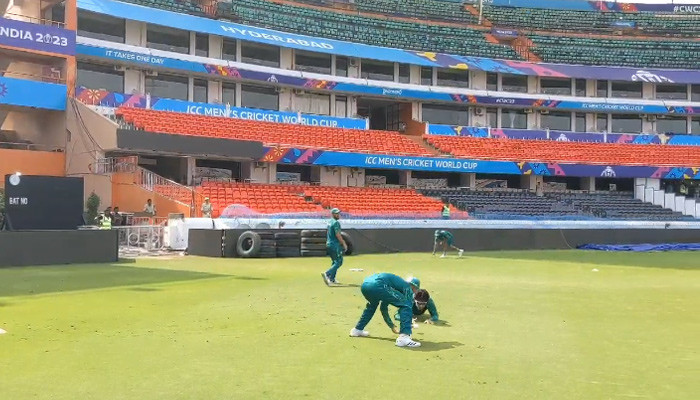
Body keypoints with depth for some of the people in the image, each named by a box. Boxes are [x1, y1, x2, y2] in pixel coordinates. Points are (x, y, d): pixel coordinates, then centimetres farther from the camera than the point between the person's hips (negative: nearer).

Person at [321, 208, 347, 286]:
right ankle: (327, 274, -23)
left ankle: (332, 279, 18)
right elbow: (338, 235, -20)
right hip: (335, 245, -10)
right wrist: (344, 244, -15)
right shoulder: (336, 222, -14)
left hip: (329, 244, 10)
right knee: (339, 262, -8)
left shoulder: (329, 222, 15)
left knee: (335, 262, 18)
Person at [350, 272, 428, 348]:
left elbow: (383, 307, 43)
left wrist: (392, 326, 49)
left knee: (372, 305, 41)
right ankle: (404, 337, -11)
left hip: (364, 285, 10)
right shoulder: (408, 289, 10)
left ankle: (357, 330, 46)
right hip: (377, 286, -10)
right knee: (406, 306, -3)